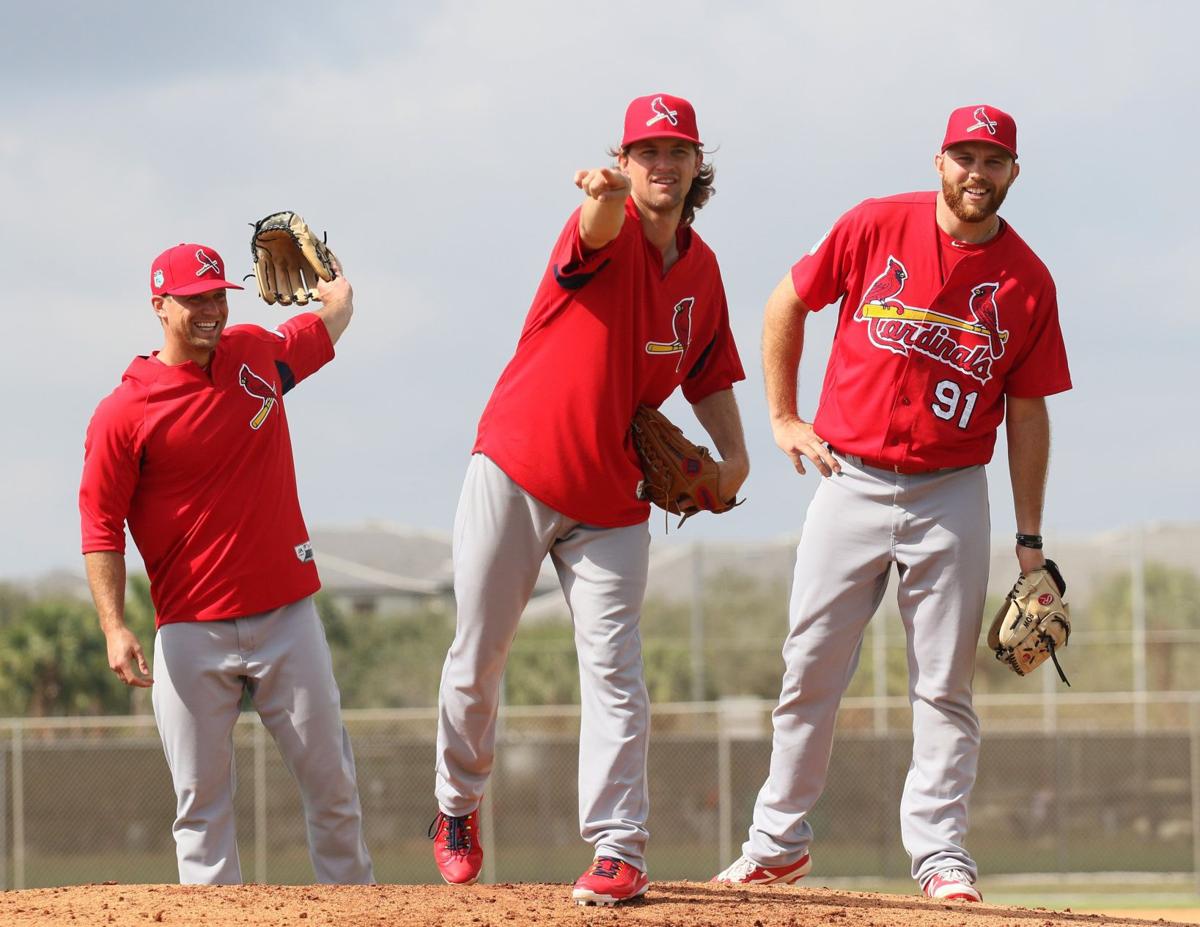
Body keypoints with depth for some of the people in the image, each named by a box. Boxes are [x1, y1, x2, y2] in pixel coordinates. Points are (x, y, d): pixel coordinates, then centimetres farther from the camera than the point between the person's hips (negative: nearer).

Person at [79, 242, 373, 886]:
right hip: (190, 636, -3)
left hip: (287, 616, 3)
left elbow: (334, 314, 31)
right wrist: (114, 628, -15)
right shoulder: (122, 414, -6)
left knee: (332, 784, 5)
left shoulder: (259, 353, 8)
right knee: (200, 801, -2)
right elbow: (101, 529, -7)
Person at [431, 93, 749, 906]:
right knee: (478, 660, 6)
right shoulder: (608, 232, -12)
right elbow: (599, 228, -38)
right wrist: (605, 194, -63)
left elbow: (709, 374, 18)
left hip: (610, 498, 4)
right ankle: (458, 804, 29)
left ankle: (618, 850, -7)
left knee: (614, 670, -6)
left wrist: (733, 451, 0)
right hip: (514, 473, -4)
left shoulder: (701, 268, 6)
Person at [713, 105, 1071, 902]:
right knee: (810, 669, 3)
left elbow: (1028, 414, 4)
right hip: (851, 479, 0)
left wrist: (1031, 540, 3)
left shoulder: (1027, 281, -1)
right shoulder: (875, 228, -3)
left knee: (945, 684, 1)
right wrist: (784, 417, 5)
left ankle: (941, 852, 7)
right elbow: (789, 303, 10)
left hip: (951, 498, 0)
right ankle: (779, 842, 14)